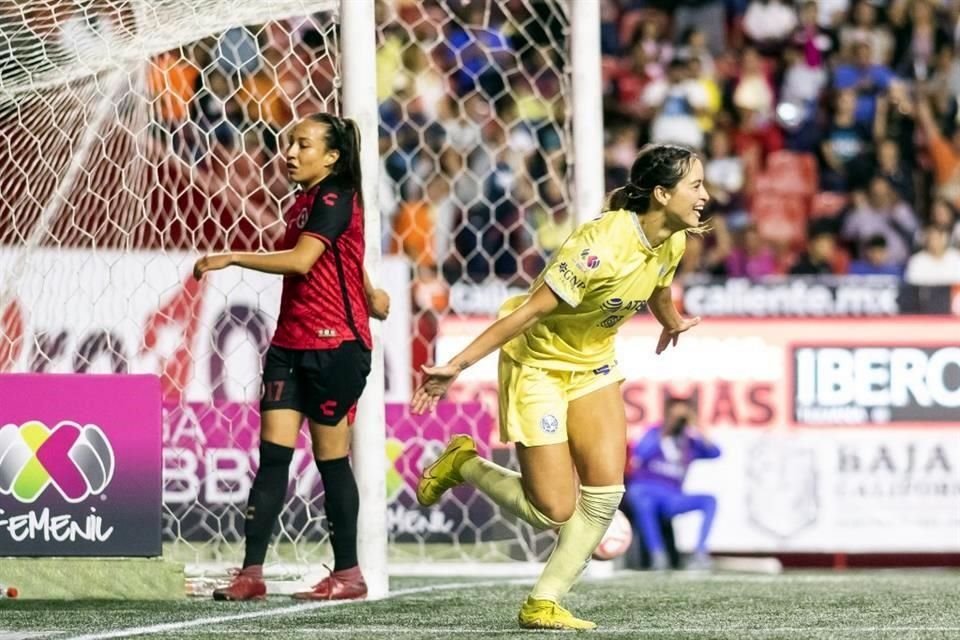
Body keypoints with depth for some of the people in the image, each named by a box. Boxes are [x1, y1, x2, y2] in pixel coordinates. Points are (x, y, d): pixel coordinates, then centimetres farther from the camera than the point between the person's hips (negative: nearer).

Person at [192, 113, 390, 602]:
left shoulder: (335, 198, -11)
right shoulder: (303, 203, 16)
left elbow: (302, 260, -23)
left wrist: (231, 258, -20)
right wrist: (368, 293, 34)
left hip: (334, 346, -8)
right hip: (290, 345, 8)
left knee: (331, 459, 0)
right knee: (272, 455, -2)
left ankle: (348, 574, 10)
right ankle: (251, 572, -6)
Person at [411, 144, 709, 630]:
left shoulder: (673, 242, -8)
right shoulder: (603, 244, -32)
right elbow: (530, 310, -29)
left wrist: (671, 324, 40)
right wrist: (458, 365, -29)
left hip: (593, 363, 7)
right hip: (539, 365, -7)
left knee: (606, 490, -8)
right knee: (554, 512, -6)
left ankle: (543, 603, 3)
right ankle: (462, 463, 18)